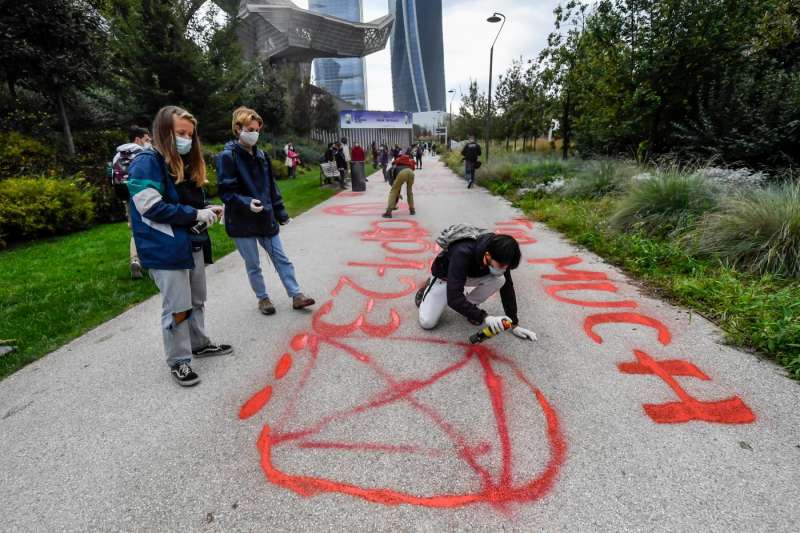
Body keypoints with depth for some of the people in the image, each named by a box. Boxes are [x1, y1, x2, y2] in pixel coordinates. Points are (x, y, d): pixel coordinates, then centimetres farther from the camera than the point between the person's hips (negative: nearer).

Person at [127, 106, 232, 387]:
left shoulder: (187, 162, 14)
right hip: (166, 249, -8)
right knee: (176, 307, 0)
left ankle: (199, 344, 36)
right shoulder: (147, 162, -11)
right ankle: (178, 361, 16)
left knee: (197, 300, 18)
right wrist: (195, 214, -18)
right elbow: (152, 207, -19)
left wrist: (207, 209, 2)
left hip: (193, 243, 8)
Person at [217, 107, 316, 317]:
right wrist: (246, 203, -30)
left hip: (266, 218, 5)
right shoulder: (227, 156, -9)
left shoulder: (261, 154, 9)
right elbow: (226, 191, -13)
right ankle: (263, 298, 26)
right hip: (242, 222, -5)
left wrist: (281, 213, 13)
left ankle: (296, 295, 15)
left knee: (281, 258, 7)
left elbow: (271, 186, 13)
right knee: (253, 265, 8)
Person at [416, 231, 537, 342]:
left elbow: (507, 287, -15)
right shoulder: (462, 254, -44)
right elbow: (453, 298, -46)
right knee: (427, 323, -14)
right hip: (445, 276, -4)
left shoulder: (500, 256, -27)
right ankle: (427, 289, 15)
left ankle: (469, 304, 1)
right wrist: (484, 317, -52)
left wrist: (514, 324, -14)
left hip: (471, 274, 4)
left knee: (500, 279, -25)